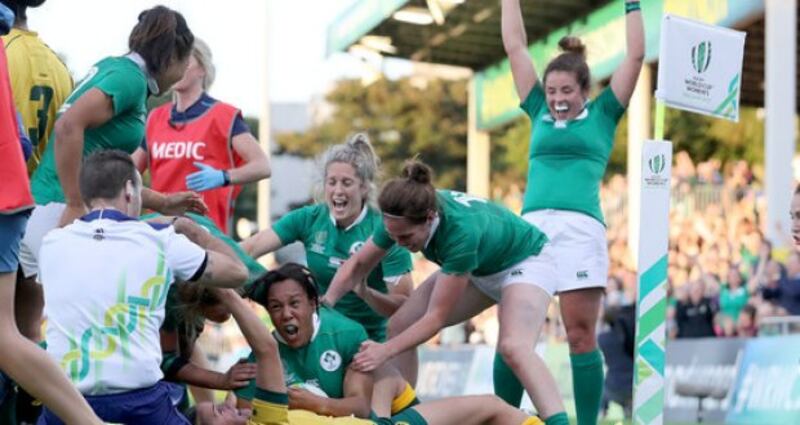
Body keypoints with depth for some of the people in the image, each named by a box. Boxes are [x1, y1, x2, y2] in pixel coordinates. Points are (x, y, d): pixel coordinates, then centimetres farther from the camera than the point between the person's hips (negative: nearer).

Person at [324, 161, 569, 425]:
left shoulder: (460, 230, -41)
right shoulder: (402, 217, -23)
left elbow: (437, 316, -34)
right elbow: (358, 265, -8)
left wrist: (386, 351, -42)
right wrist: (326, 303, -23)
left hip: (524, 260, -8)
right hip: (479, 267, 8)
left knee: (513, 347, -33)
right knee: (400, 326, -3)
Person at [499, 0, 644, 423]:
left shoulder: (602, 115, 15)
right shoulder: (540, 114, 21)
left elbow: (635, 56, 13)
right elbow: (514, 46, 24)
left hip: (580, 228, -3)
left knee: (581, 335, -5)